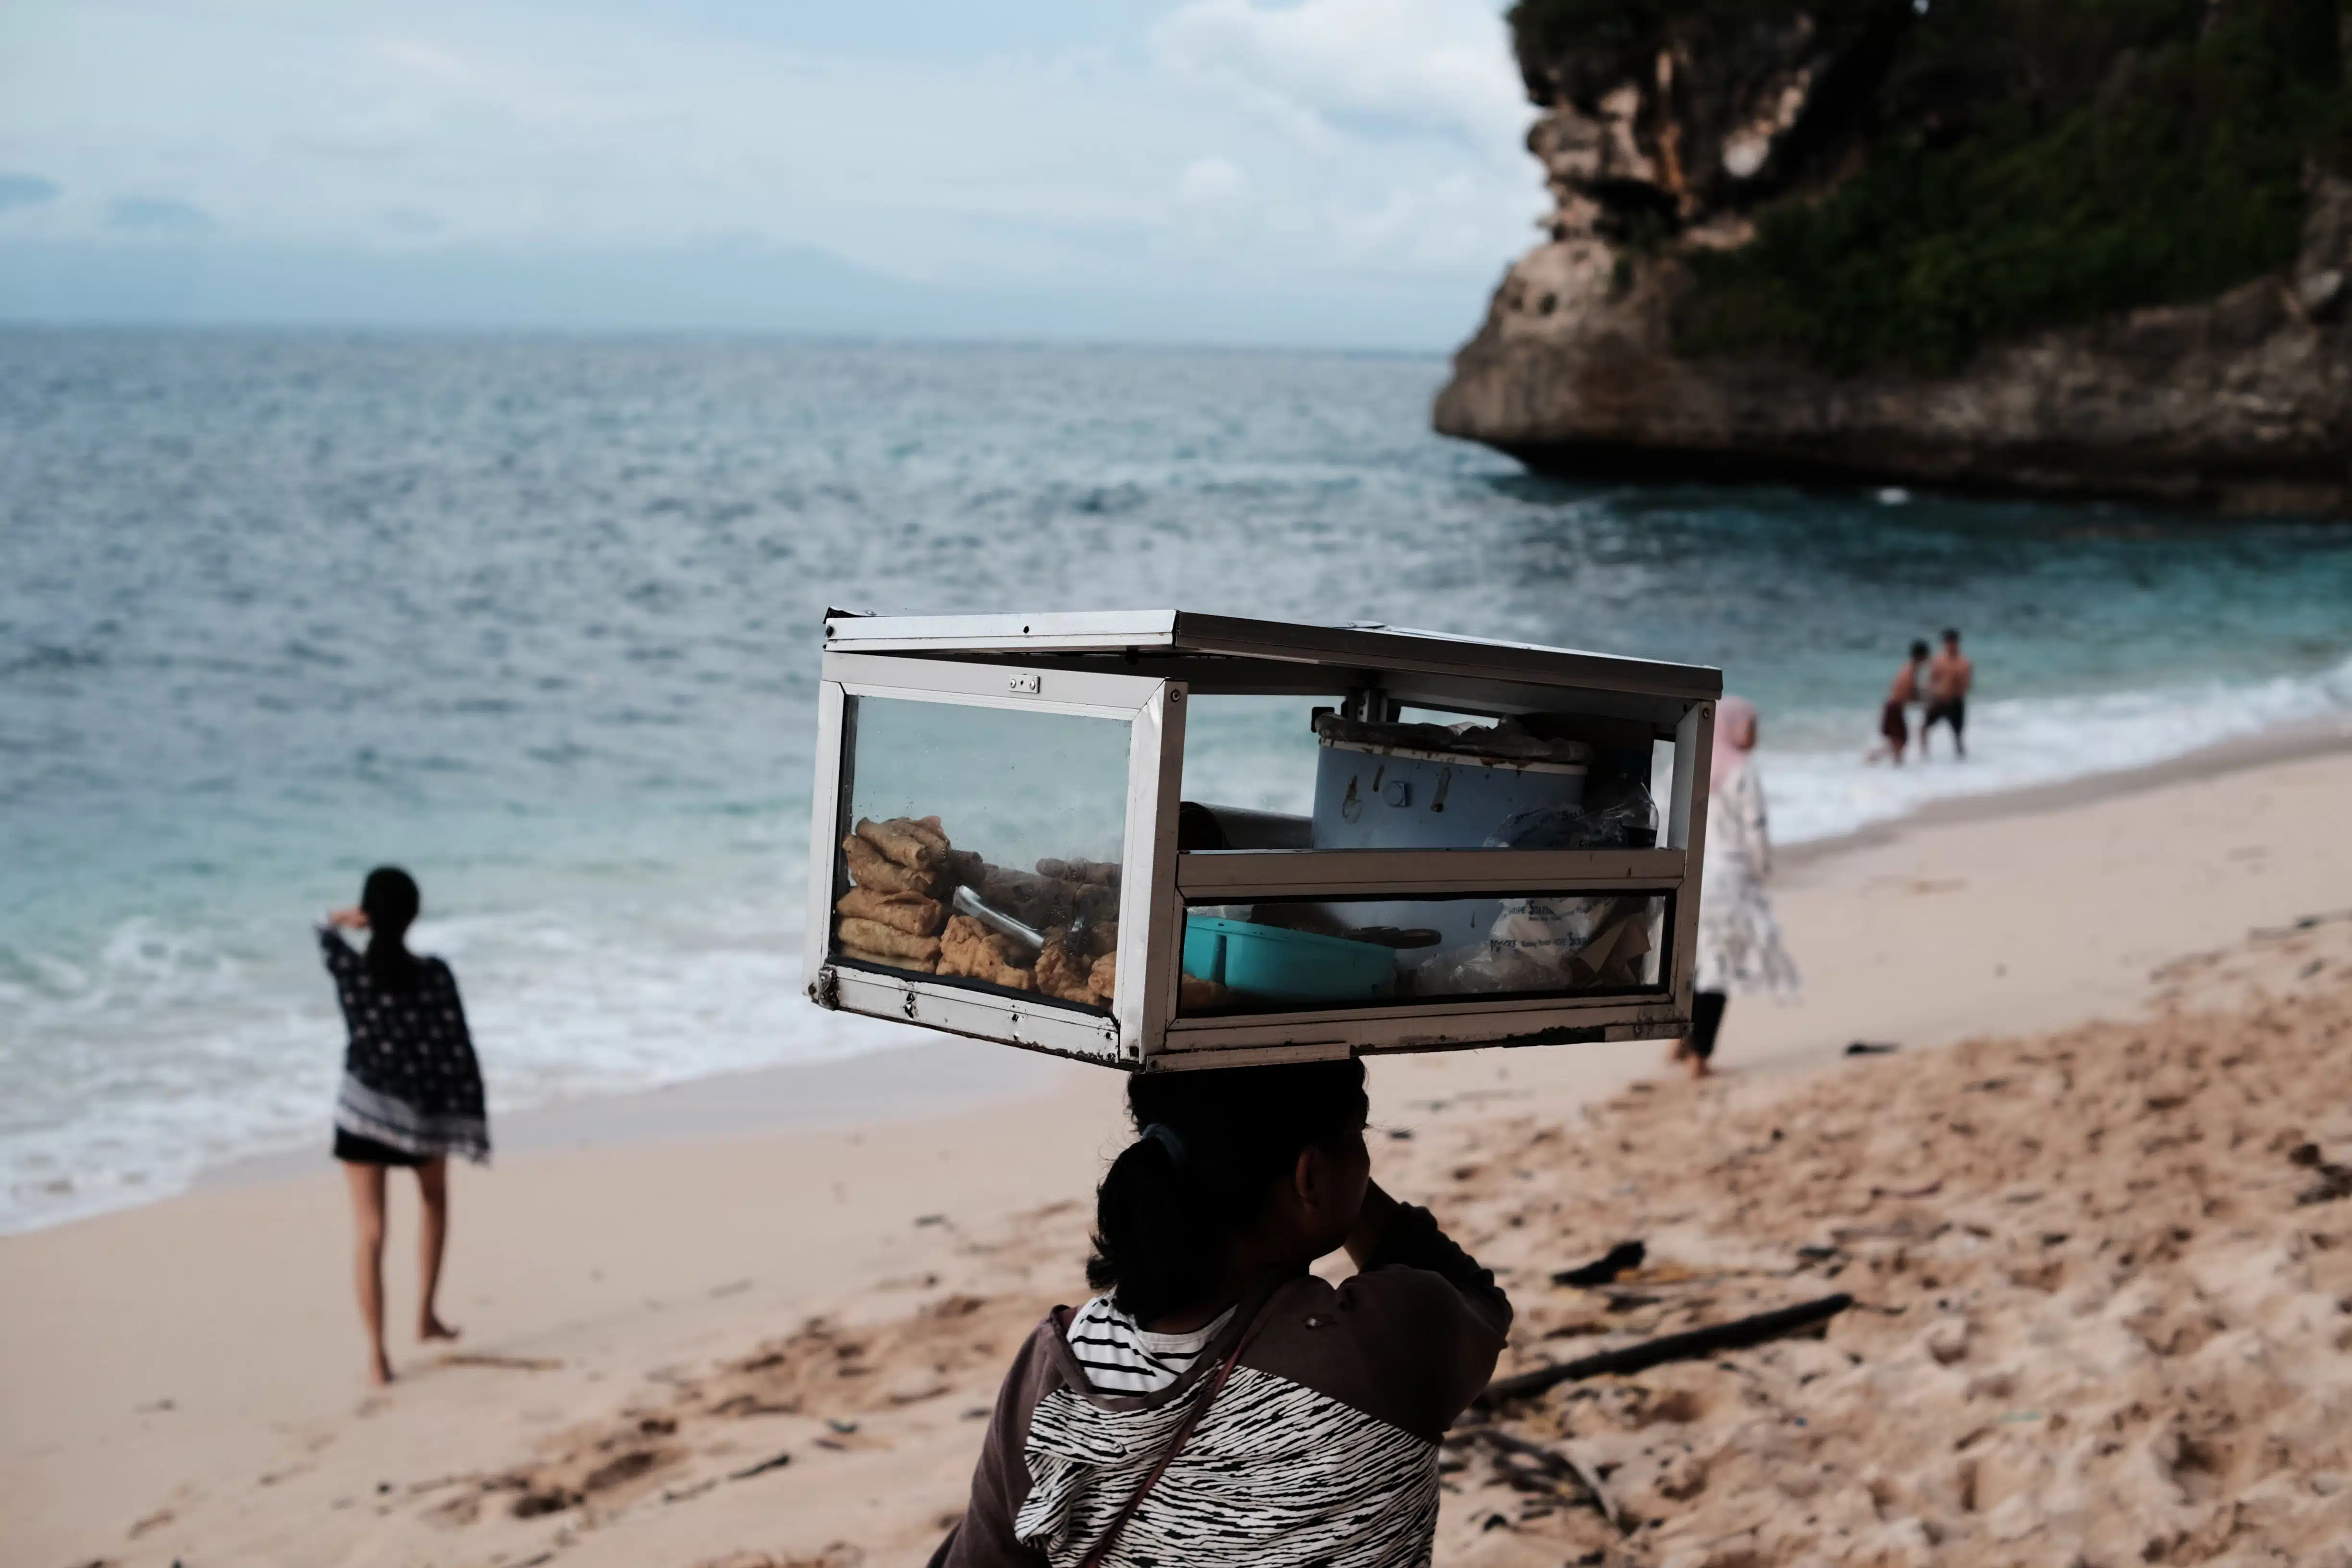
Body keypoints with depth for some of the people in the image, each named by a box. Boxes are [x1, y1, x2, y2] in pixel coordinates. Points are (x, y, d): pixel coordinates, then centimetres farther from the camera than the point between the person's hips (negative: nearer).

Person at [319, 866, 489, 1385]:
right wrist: (470, 1119, -5)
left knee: (371, 1235, 2)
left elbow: (327, 928, 15)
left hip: (363, 1113, 0)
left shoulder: (349, 968, -9)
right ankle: (426, 1315, 28)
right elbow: (458, 1052, -10)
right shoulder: (434, 976, -13)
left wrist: (347, 919, 27)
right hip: (423, 1110, 0)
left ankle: (377, 1355, -3)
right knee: (435, 1201, 28)